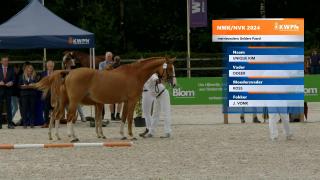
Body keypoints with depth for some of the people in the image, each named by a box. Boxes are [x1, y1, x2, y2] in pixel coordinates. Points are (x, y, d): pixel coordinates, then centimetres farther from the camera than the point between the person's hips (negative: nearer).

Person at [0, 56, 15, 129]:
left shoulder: (11, 70, 9)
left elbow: (13, 79, 6)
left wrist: (11, 83, -14)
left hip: (8, 90, 0)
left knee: (9, 107, -2)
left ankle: (10, 124, -2)